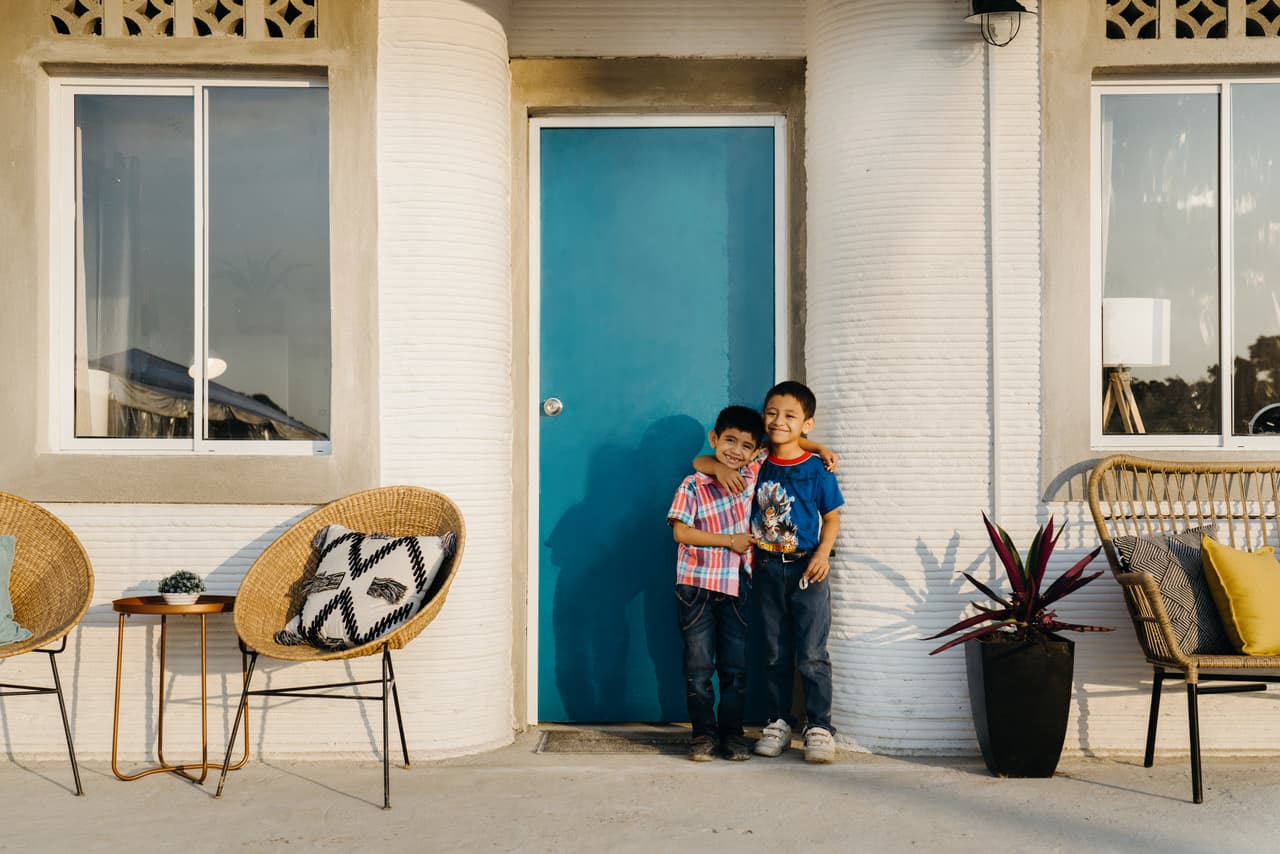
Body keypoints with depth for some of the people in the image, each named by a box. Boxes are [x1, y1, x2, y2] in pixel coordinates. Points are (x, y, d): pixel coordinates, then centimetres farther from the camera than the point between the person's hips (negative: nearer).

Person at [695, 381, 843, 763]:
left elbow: (832, 518, 2)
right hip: (768, 568, 3)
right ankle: (778, 721, 21)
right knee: (775, 652, 11)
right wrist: (719, 466, -13)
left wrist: (822, 553, -14)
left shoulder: (816, 469, -4)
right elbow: (699, 461, 9)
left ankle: (819, 725, 6)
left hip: (807, 568, -3)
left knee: (811, 654, -3)